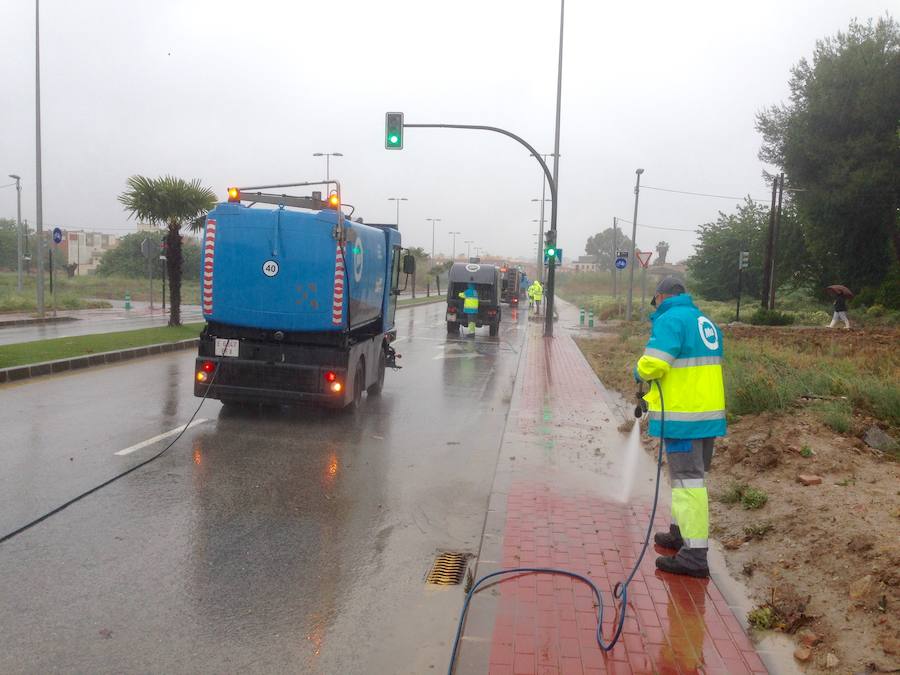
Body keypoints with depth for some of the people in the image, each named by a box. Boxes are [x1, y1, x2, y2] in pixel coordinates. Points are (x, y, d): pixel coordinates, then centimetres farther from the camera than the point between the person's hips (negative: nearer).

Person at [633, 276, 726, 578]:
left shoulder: (670, 320, -12)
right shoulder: (706, 321, 16)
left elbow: (652, 364, -23)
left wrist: (640, 371, 1)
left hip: (683, 417, -9)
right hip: (709, 412, 9)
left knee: (687, 479, -7)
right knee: (691, 475, 20)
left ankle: (695, 554, -6)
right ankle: (681, 533, 35)